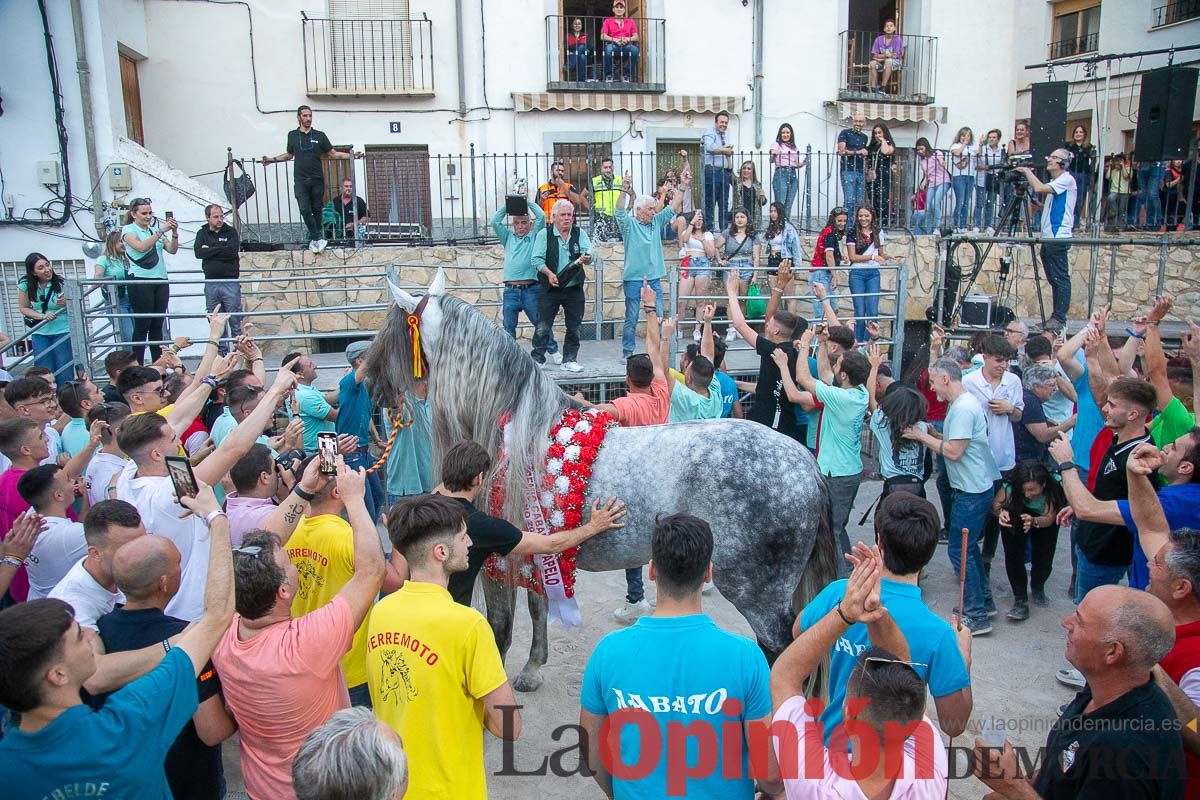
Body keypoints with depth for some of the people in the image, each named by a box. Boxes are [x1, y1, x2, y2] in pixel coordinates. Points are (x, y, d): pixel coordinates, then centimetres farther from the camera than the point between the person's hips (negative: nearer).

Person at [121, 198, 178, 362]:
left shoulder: (155, 230, 15)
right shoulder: (129, 230, 1)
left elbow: (173, 250, 7)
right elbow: (141, 247, -18)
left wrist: (174, 232, -9)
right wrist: (161, 230, -20)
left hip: (160, 280, 5)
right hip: (140, 281, -5)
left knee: (157, 325, 8)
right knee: (142, 326, -4)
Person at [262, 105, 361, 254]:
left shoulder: (319, 135, 5)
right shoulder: (292, 135, 9)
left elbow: (334, 154, 7)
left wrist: (351, 156, -3)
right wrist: (273, 159, 19)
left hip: (317, 180, 0)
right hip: (300, 180, 0)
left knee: (316, 210, 3)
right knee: (305, 210, -13)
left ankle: (313, 240, 13)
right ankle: (318, 238, -10)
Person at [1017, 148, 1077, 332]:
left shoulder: (1066, 180, -8)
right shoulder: (1054, 182, 22)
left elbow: (1039, 188, -21)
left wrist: (1027, 171, -6)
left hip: (1059, 237, -10)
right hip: (1048, 237, 10)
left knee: (1060, 278, -8)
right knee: (1053, 279, 10)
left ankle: (1060, 318, -8)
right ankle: (1055, 317, 14)